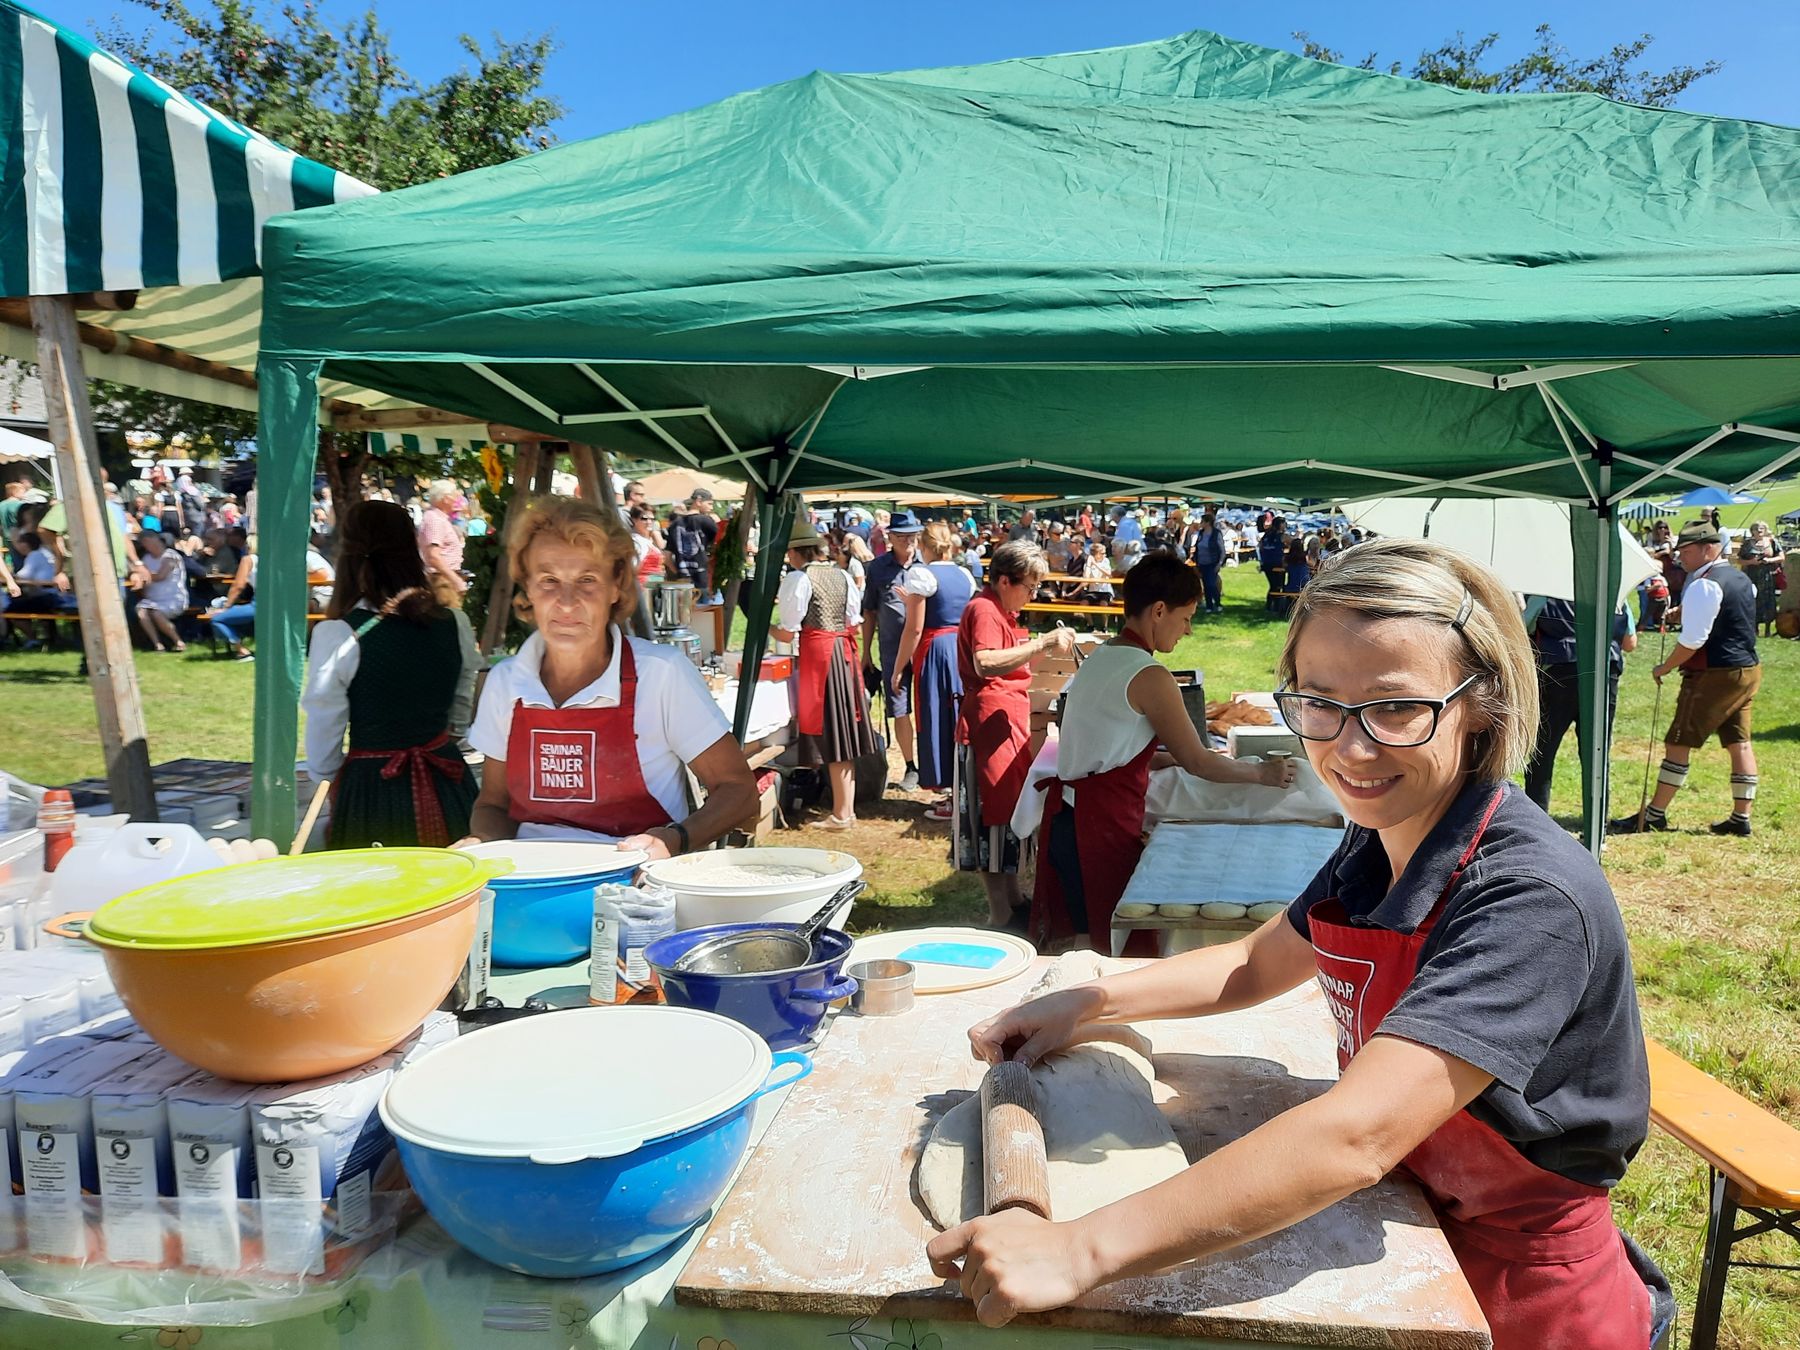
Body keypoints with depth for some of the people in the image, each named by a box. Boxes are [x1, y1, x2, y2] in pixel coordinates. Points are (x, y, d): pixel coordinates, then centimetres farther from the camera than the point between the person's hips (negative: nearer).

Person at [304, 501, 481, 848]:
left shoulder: (336, 635, -14)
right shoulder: (455, 624, -5)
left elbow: (321, 754, -6)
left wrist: (333, 783, 13)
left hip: (371, 789, -3)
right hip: (448, 790, 3)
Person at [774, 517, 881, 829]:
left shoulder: (798, 579, -9)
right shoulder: (843, 575, 11)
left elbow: (788, 633, -9)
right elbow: (853, 622, 14)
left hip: (817, 653, -7)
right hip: (845, 651, 7)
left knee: (829, 733, -2)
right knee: (845, 732, 10)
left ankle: (841, 814, 2)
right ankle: (848, 807, 16)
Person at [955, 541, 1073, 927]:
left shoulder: (1001, 610, 19)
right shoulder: (983, 610, -14)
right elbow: (985, 664, -30)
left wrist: (1047, 645, 13)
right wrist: (1041, 643, -31)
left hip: (1010, 720, 11)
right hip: (989, 719, -11)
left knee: (1011, 808, 16)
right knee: (994, 812, -6)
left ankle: (1012, 898, 26)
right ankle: (1000, 914, -1)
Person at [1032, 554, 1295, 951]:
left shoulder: (1099, 657, 11)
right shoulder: (1148, 676, -16)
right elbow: (1197, 762, -9)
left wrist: (1176, 757, 17)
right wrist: (1261, 773, 6)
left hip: (1066, 814, 9)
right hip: (1102, 826, -9)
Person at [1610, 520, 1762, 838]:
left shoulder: (1703, 585, -16)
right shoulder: (1741, 578, 13)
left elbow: (1692, 639, -20)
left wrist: (1665, 668, -8)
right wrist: (1680, 611, 16)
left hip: (1714, 676, -9)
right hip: (1749, 669, 9)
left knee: (1678, 744, -3)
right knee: (1740, 743, 9)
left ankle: (1654, 815, 2)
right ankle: (1741, 819, 12)